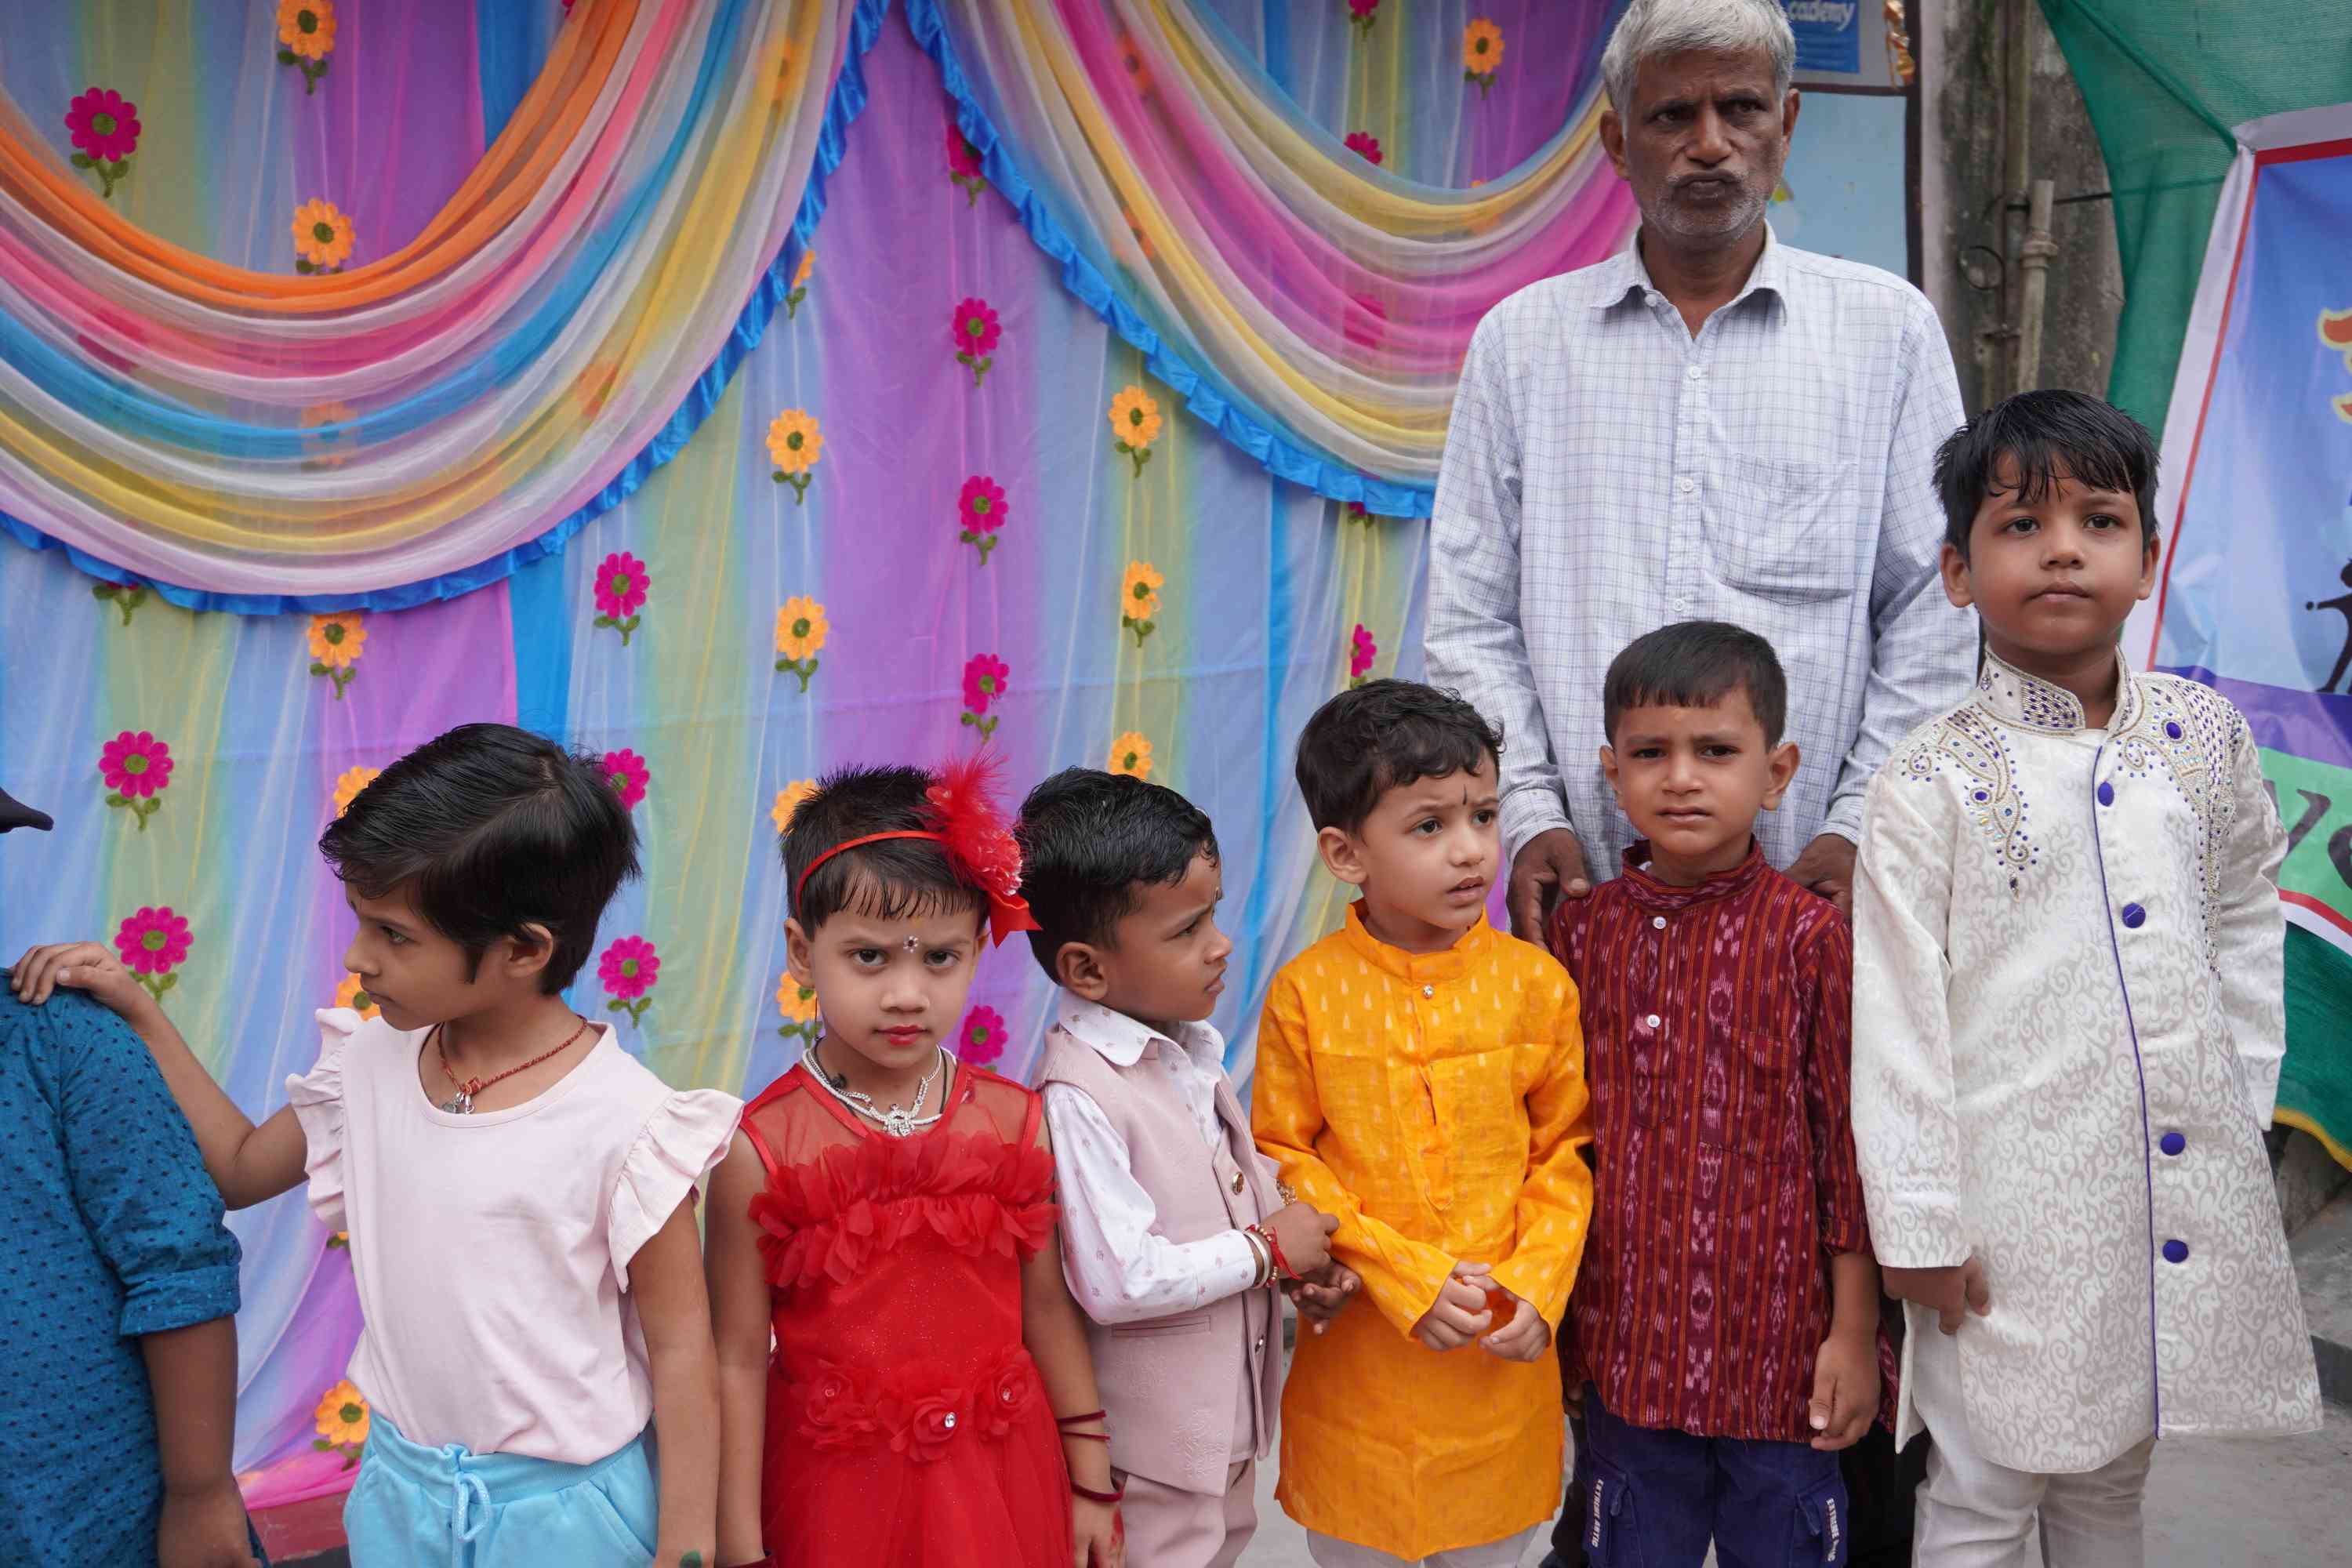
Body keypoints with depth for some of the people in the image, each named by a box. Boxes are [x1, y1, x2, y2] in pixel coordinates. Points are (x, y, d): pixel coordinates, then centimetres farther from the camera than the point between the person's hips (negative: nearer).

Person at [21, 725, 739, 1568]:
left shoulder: (627, 1120, -22)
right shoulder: (370, 1065, -4)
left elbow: (681, 1349, -15)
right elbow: (238, 1168, 14)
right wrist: (140, 1016, 5)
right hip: (400, 1489, 5)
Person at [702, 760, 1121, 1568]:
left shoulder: (1014, 1121, -7)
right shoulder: (758, 1150, -16)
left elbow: (1048, 1311, 2)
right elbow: (739, 1361, -11)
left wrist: (1092, 1484, 8)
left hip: (998, 1479, 2)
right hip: (836, 1488, -2)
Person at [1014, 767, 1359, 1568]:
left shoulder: (1189, 1049, 2)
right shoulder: (1079, 1097, -27)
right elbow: (1120, 1283, -30)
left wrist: (1301, 1260, -5)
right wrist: (1269, 1251, -18)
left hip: (1229, 1415, 8)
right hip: (1153, 1452, -8)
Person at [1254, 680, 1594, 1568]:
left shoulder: (1534, 983, -5)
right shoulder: (1308, 993, -10)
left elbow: (1564, 1154, 1)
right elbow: (1283, 1158, -7)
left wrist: (1537, 1286, -11)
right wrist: (1403, 1276, -15)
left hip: (1501, 1352, 1)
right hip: (1354, 1351, -1)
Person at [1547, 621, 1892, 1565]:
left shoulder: (1808, 938, -8)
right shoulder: (1580, 932, 1)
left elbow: (1848, 1140, -5)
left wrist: (1853, 1332, -3)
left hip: (1775, 1344, -2)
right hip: (1626, 1344, 3)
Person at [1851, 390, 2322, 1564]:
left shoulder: (2204, 736, 4)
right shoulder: (1930, 785, -9)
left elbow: (2245, 916, 18)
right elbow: (1895, 1015, -9)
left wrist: (2245, 1098, 13)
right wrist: (1916, 1222, -9)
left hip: (2195, 1191, 4)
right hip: (2017, 1204, -4)